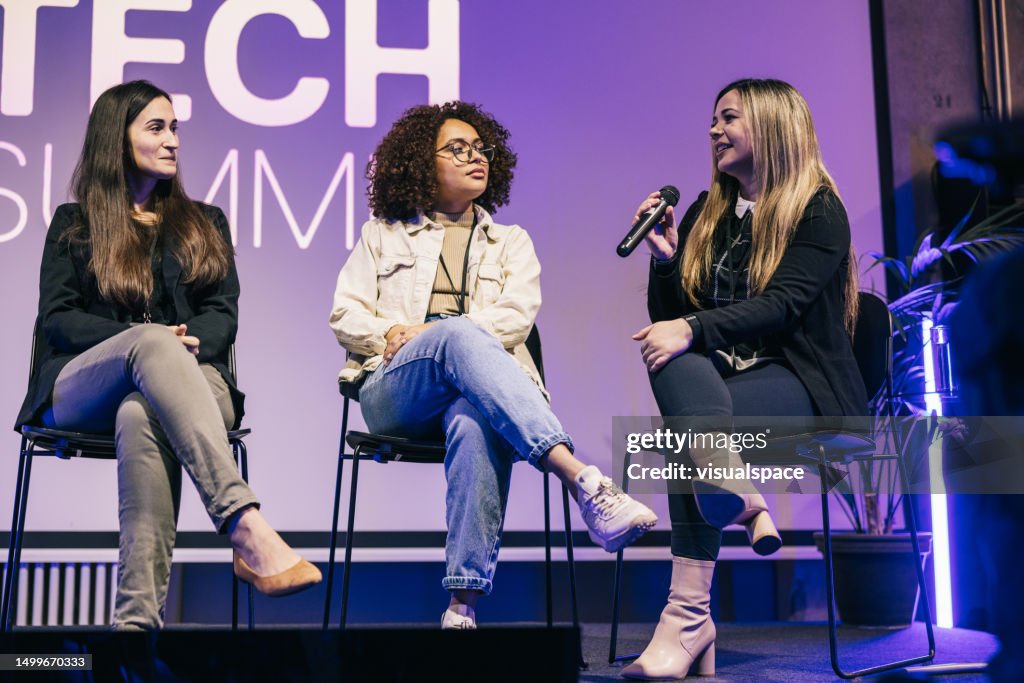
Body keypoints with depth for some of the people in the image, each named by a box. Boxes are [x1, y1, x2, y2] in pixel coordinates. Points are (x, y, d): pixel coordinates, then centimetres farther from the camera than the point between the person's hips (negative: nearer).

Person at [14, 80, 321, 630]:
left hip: (189, 381, 1)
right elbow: (57, 319, 6)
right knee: (151, 339, -38)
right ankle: (248, 532, -54)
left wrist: (184, 347, -12)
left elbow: (222, 317, 13)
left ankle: (138, 619, -50)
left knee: (141, 416, -39)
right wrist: (153, 342, -11)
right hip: (82, 390, -1)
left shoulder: (205, 225, 26)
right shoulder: (73, 225, 20)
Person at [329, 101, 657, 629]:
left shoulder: (511, 242, 26)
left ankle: (463, 605, -47)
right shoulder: (383, 233, 27)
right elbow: (345, 314, 16)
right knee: (458, 332, -39)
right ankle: (584, 482, -56)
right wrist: (393, 335, -7)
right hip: (394, 392, 0)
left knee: (475, 425, -42)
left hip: (479, 392, 1)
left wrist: (426, 336, -8)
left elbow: (515, 317, 7)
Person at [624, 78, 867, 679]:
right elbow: (668, 319, 14)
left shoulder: (819, 211, 0)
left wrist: (693, 329, -27)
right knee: (674, 363, -32)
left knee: (689, 424, -33)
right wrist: (665, 257, -2)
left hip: (804, 385, -4)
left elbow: (783, 304, -16)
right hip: (721, 378, 5)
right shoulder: (705, 215, 17)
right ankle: (743, 501, -46)